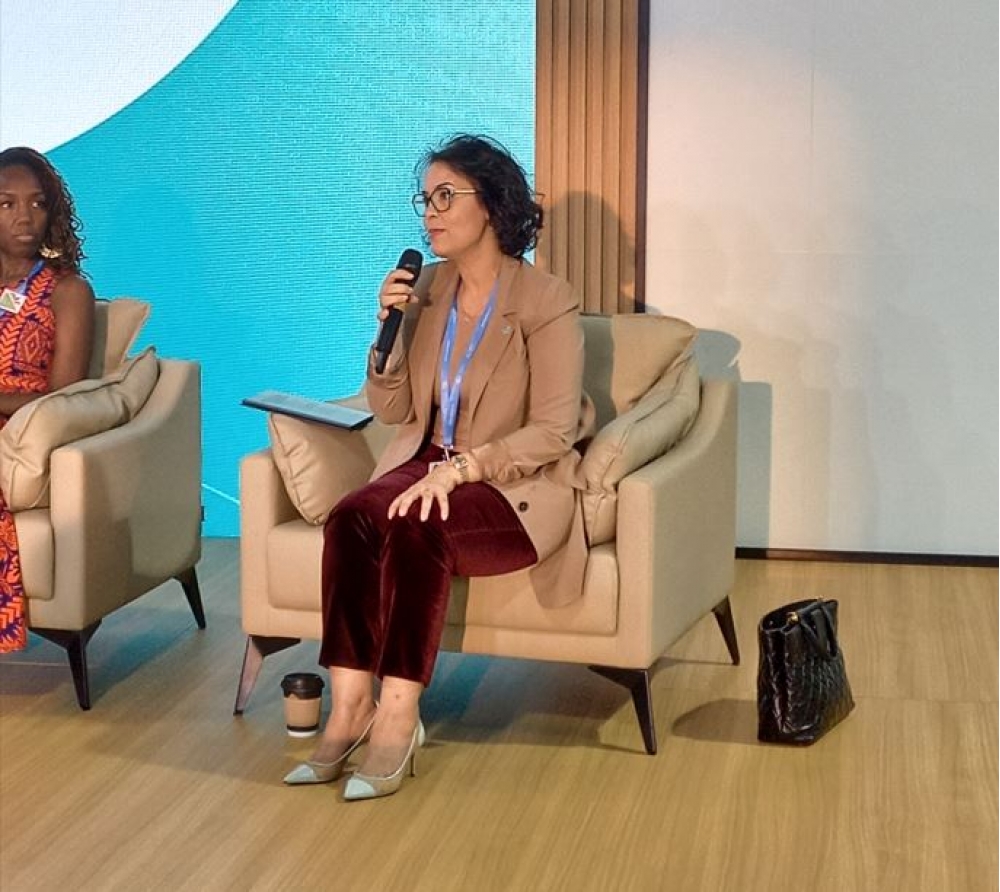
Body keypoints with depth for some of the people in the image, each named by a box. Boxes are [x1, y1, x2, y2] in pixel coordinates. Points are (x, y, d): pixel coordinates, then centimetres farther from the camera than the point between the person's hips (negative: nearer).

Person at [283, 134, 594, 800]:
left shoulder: (547, 301, -9)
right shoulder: (427, 289, 9)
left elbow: (554, 430, -14)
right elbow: (391, 411, 11)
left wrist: (459, 468, -25)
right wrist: (389, 329, -6)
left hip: (517, 488, -5)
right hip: (430, 465, 5)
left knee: (415, 531, -34)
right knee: (350, 516, -27)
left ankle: (398, 718, -27)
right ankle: (350, 708, -27)